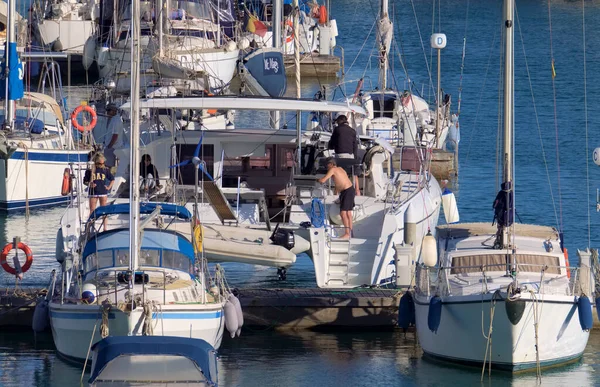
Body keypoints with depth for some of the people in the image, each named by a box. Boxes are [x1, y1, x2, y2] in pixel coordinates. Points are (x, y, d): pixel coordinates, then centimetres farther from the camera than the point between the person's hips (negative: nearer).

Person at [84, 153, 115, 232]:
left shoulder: (105, 170, 3)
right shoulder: (90, 170, -2)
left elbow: (112, 179, 15)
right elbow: (85, 181, 3)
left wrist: (109, 187, 3)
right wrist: (90, 184, -15)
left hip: (103, 192, 1)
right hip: (93, 193, -1)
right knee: (92, 211, 0)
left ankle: (105, 228, 10)